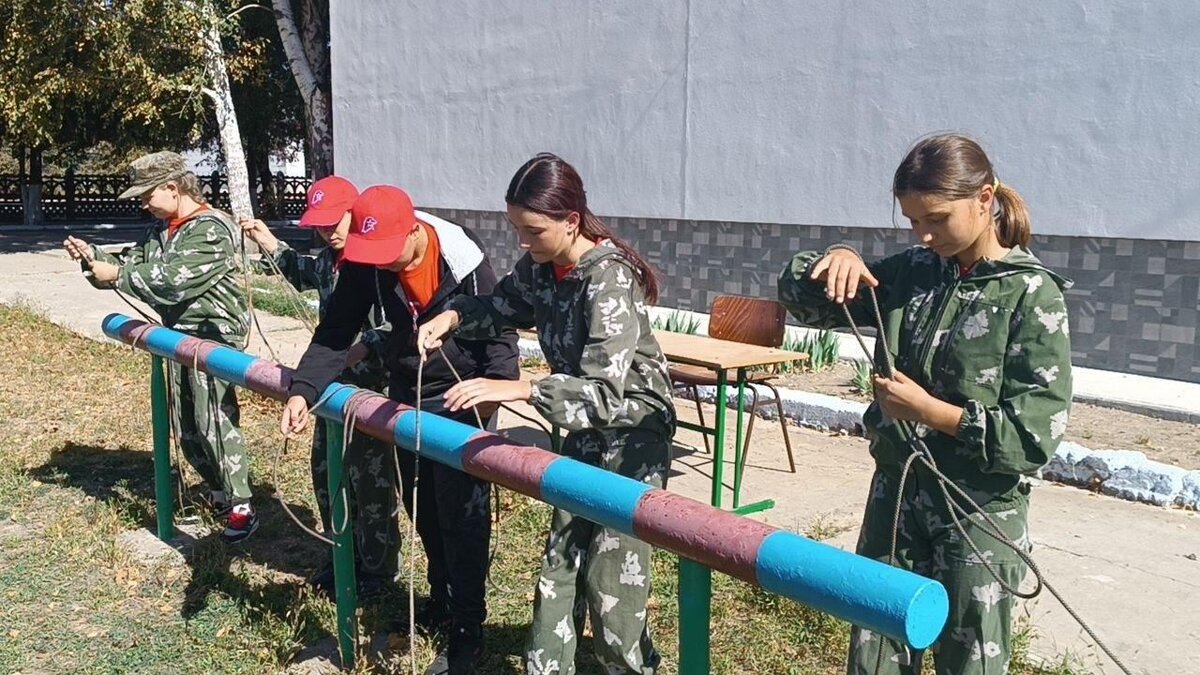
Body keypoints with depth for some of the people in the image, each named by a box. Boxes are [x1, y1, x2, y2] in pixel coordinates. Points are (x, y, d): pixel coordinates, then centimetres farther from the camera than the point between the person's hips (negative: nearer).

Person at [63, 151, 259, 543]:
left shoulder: (211, 229, -16)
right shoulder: (161, 230, 13)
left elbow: (173, 281, -24)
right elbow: (132, 264, 17)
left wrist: (117, 275, -17)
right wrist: (93, 257, 1)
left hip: (214, 333, -9)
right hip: (179, 334, 9)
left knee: (213, 420, -13)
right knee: (184, 425, 13)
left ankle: (241, 507, -5)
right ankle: (218, 492, 28)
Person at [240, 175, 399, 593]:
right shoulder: (329, 258, 7)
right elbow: (306, 275, 31)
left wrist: (366, 348, -33)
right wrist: (271, 246, 21)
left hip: (372, 386, -9)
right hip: (333, 382, 10)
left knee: (370, 478, 4)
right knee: (325, 471, 19)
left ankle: (378, 568, 22)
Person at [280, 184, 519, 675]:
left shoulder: (463, 260, -23)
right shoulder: (363, 264, -12)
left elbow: (498, 327, -17)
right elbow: (335, 331, -12)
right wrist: (303, 389, -26)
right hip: (407, 391, 5)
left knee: (461, 512, -3)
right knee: (421, 505, 16)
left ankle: (469, 630, 9)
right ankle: (441, 600, 37)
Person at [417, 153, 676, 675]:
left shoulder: (609, 280, -28)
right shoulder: (539, 268, -4)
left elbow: (604, 390, -35)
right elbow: (499, 308, 16)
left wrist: (515, 389, -44)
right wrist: (452, 317, -5)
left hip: (633, 430, -8)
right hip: (585, 429, 8)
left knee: (612, 568, -1)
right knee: (561, 556, 13)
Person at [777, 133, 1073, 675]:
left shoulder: (1031, 295, -12)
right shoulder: (912, 271, 2)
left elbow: (1037, 433, -17)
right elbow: (800, 297, 8)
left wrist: (928, 409, -19)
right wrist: (835, 260, -12)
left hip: (978, 515, -4)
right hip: (895, 495, 5)